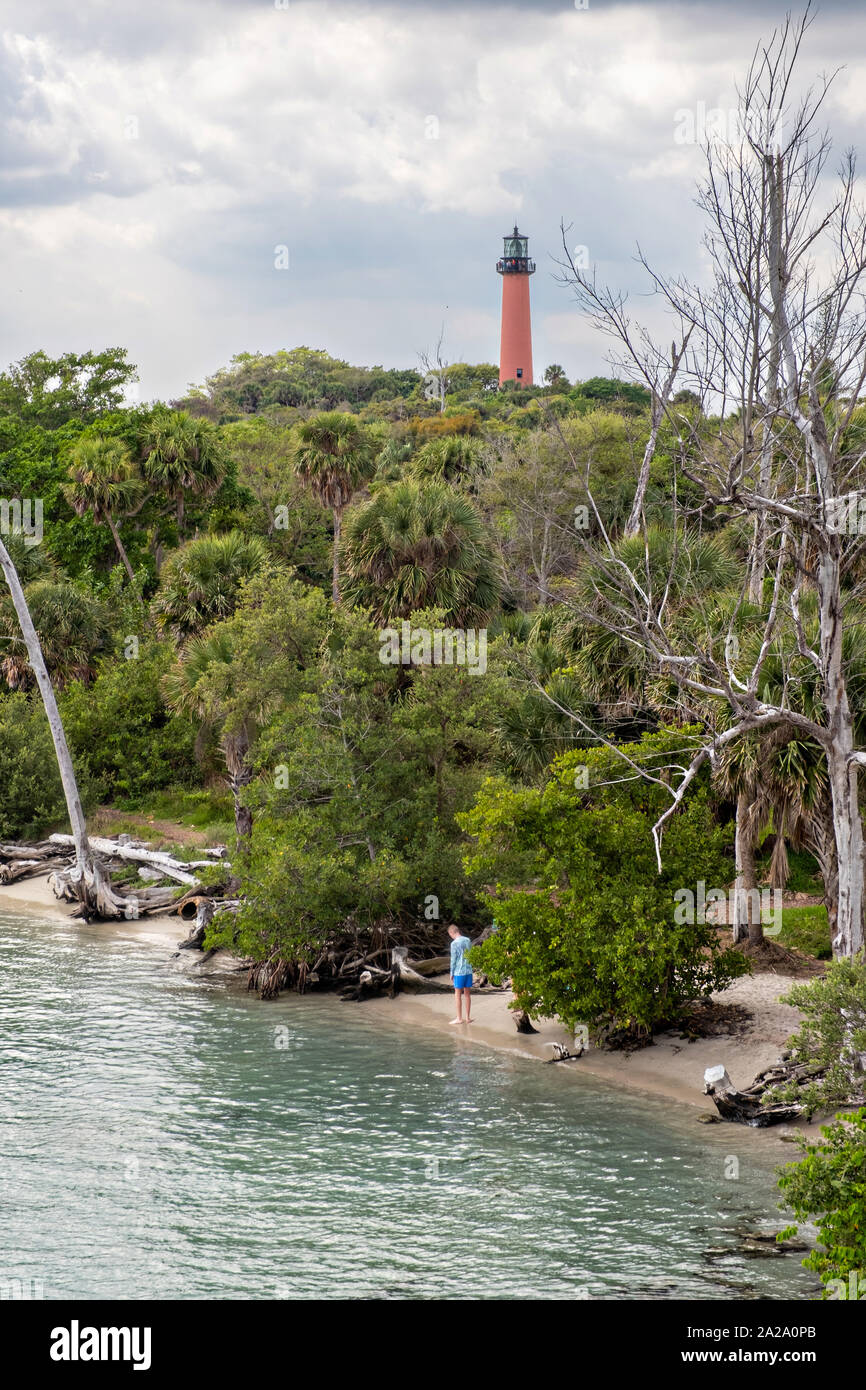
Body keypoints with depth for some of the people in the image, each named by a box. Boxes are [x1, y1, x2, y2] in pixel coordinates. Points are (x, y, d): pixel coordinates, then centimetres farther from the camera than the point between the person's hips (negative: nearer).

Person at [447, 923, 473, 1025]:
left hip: (459, 972, -6)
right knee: (467, 994, 11)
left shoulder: (454, 943, -12)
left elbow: (453, 960, -11)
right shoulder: (468, 940, 6)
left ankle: (459, 1018, 3)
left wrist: (451, 974, -2)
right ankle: (467, 1017, 13)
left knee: (458, 994, 2)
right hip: (468, 971, 6)